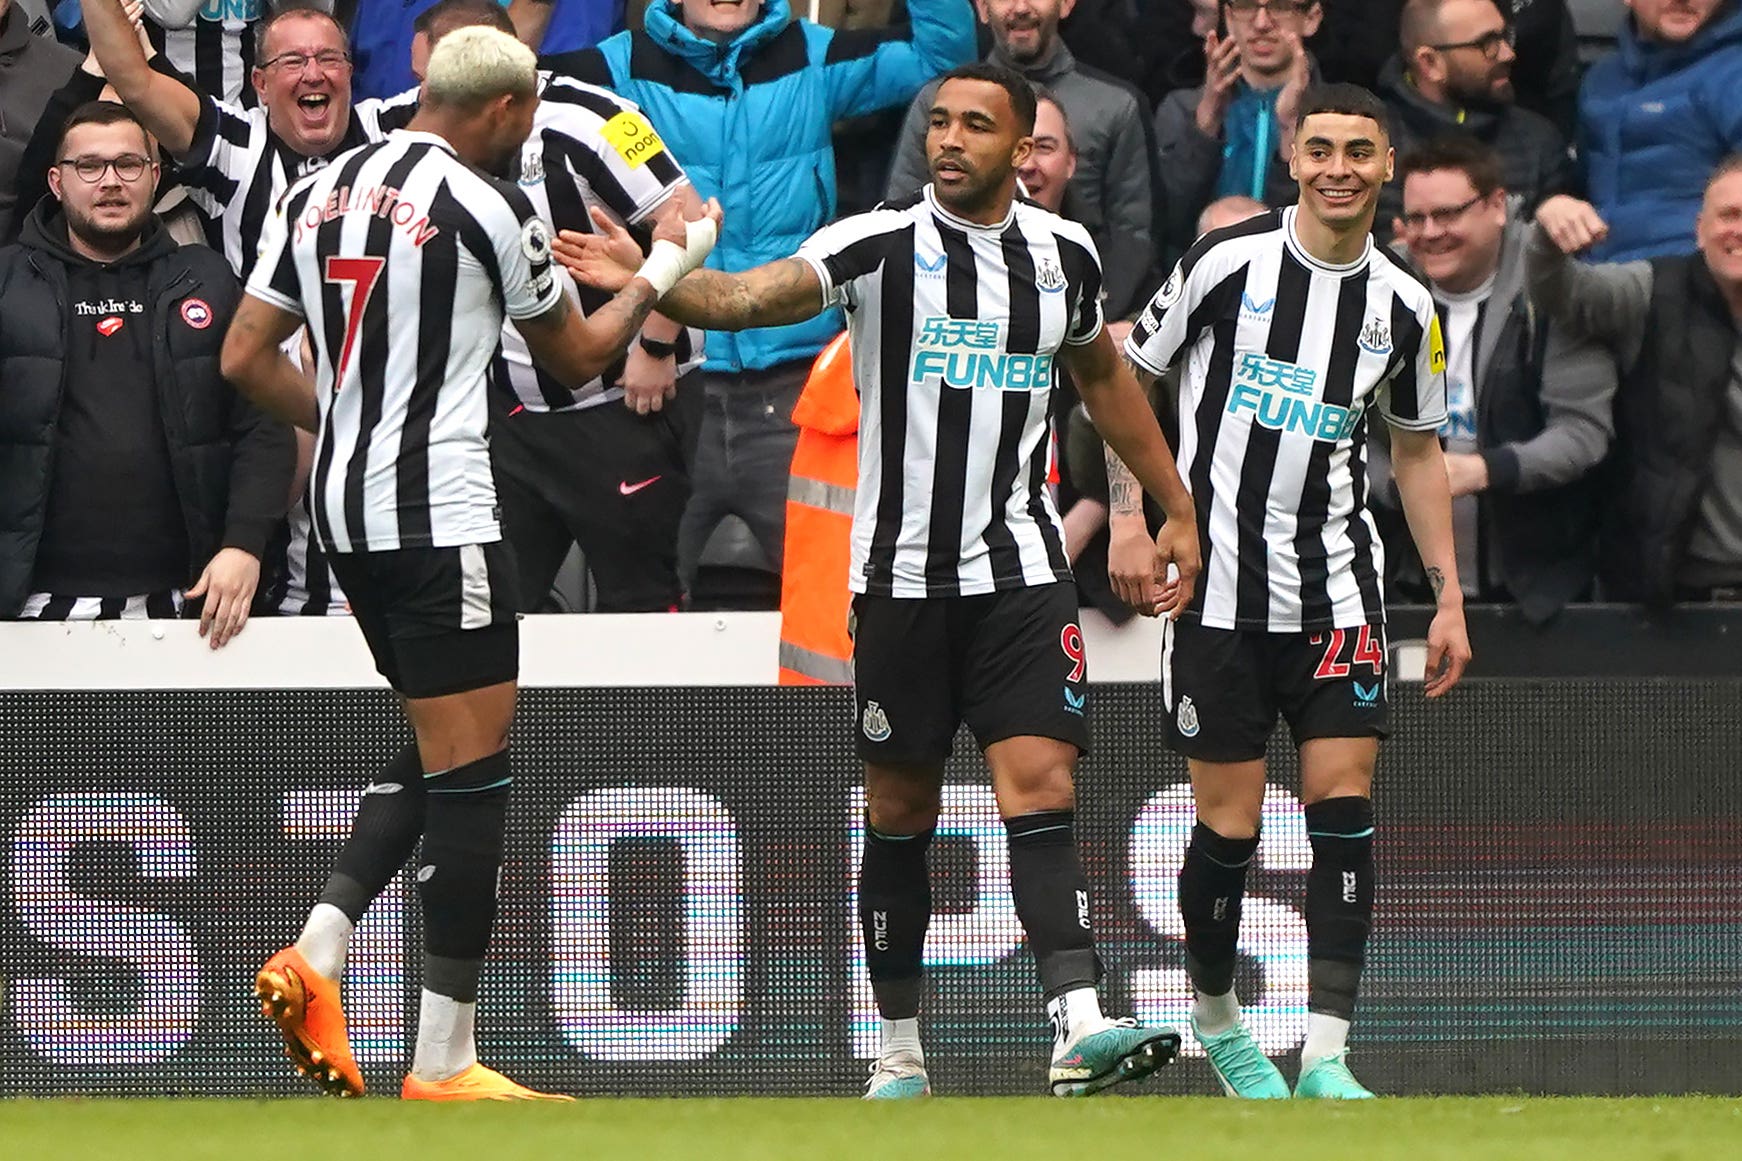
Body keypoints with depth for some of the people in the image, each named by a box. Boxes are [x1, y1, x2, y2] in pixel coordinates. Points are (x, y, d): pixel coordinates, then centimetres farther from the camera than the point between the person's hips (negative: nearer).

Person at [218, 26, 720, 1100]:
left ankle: (319, 951, 3)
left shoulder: (318, 195, 10)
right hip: (440, 516, -8)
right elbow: (575, 358, 4)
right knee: (471, 772, -4)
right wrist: (661, 274, 20)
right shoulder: (489, 207, -9)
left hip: (345, 507, 8)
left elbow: (245, 357, 11)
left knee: (440, 752, 20)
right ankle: (445, 1062, -5)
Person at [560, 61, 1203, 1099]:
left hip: (1022, 571, 1)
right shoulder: (879, 246, -6)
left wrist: (1177, 508, 29)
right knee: (901, 811, 7)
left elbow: (1104, 377, 24)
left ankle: (1080, 1029, -23)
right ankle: (900, 1052, 18)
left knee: (1041, 784, -13)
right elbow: (746, 298, -20)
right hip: (901, 575, -1)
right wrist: (648, 280, -38)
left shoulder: (1065, 254, 7)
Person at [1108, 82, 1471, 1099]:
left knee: (1344, 799, -10)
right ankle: (1216, 1014, 26)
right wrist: (1129, 517, -6)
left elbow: (1419, 450, 17)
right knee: (1229, 824, 0)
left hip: (1336, 581, 2)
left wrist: (1449, 597, 13)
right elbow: (1127, 378, 4)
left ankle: (1327, 1056, -9)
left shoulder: (1404, 307, 4)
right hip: (1218, 584, -2)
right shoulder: (1229, 261, -6)